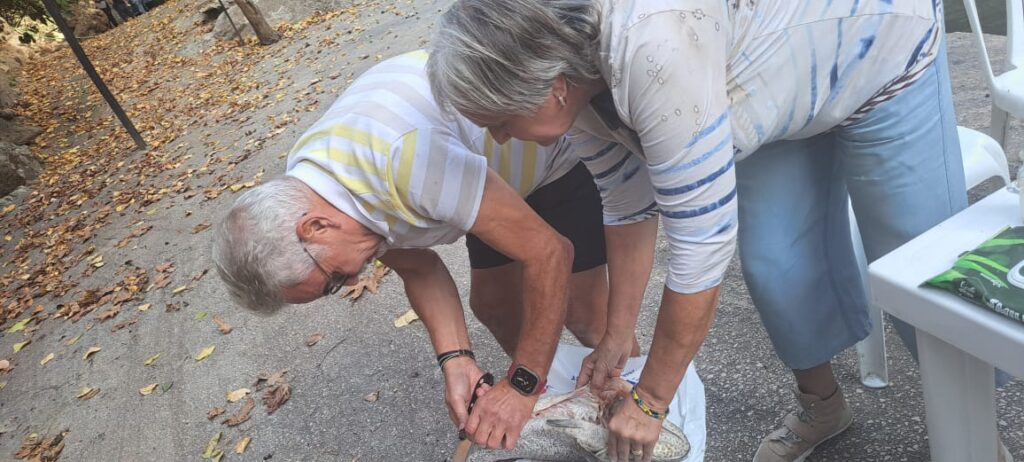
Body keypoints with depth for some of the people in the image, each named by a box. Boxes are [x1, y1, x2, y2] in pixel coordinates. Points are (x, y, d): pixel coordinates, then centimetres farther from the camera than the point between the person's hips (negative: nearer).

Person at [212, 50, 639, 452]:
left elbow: (548, 253, -34)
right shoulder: (301, 191, -12)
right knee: (492, 303, 13)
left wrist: (522, 387, -26)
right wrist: (456, 360, -14)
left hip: (558, 151, -7)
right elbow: (417, 267, -2)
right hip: (499, 165, 7)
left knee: (583, 315, -6)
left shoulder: (405, 161, -41)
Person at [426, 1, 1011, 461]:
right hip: (782, 82, 6)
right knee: (773, 261, 4)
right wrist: (617, 335, 1)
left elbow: (703, 244, -37)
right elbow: (629, 204, -5)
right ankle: (822, 403, 29)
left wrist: (650, 403, -25)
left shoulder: (652, 50, -42)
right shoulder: (567, 67, -17)